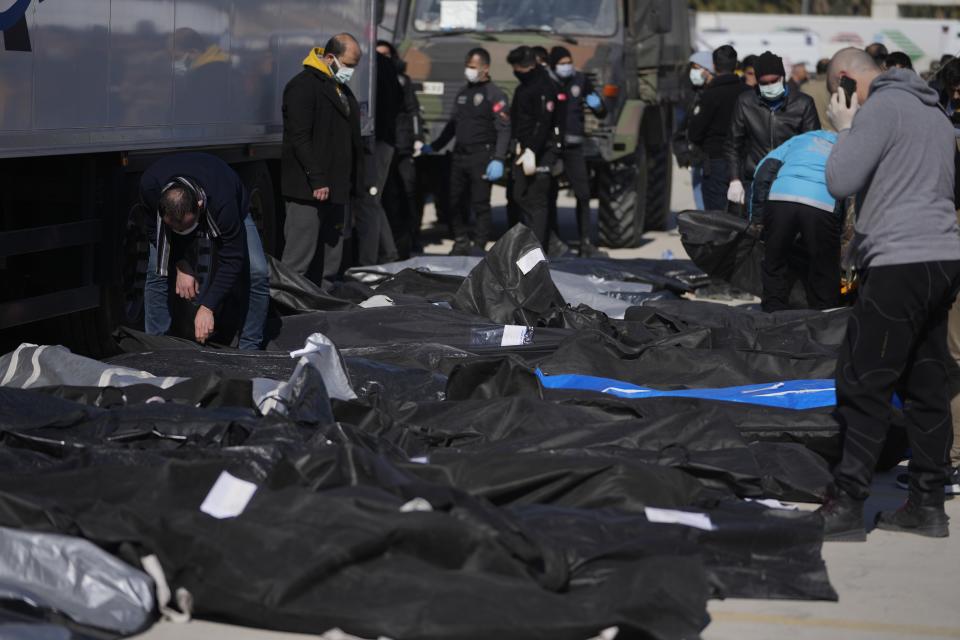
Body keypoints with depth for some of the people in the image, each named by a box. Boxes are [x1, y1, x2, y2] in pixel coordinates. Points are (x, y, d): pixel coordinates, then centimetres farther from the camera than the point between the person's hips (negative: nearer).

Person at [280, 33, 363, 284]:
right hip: (307, 190, -9)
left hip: (335, 189, 9)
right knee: (299, 257, -11)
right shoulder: (303, 86, -10)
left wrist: (353, 184, 19)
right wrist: (317, 180, -22)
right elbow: (299, 138, -17)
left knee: (329, 261, 12)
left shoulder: (342, 90, 20)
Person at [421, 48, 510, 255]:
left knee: (480, 205, -7)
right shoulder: (463, 93, 19)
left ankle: (479, 247, -3)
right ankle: (461, 243, 19)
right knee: (456, 203, 9)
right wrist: (434, 146, 27)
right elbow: (452, 125, 28)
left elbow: (504, 129, -12)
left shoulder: (495, 94, -5)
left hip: (482, 158, -7)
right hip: (460, 156, 7)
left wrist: (498, 159, -22)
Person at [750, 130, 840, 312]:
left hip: (780, 196, 1)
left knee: (774, 266, 19)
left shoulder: (802, 139, 34)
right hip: (824, 204, -1)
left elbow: (764, 169, 20)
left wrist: (756, 216, 21)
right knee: (823, 276, 13)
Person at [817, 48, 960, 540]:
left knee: (863, 386, -6)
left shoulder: (881, 107, -9)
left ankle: (846, 506, -6)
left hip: (901, 264, -9)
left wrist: (844, 128, 1)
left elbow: (840, 181, -13)